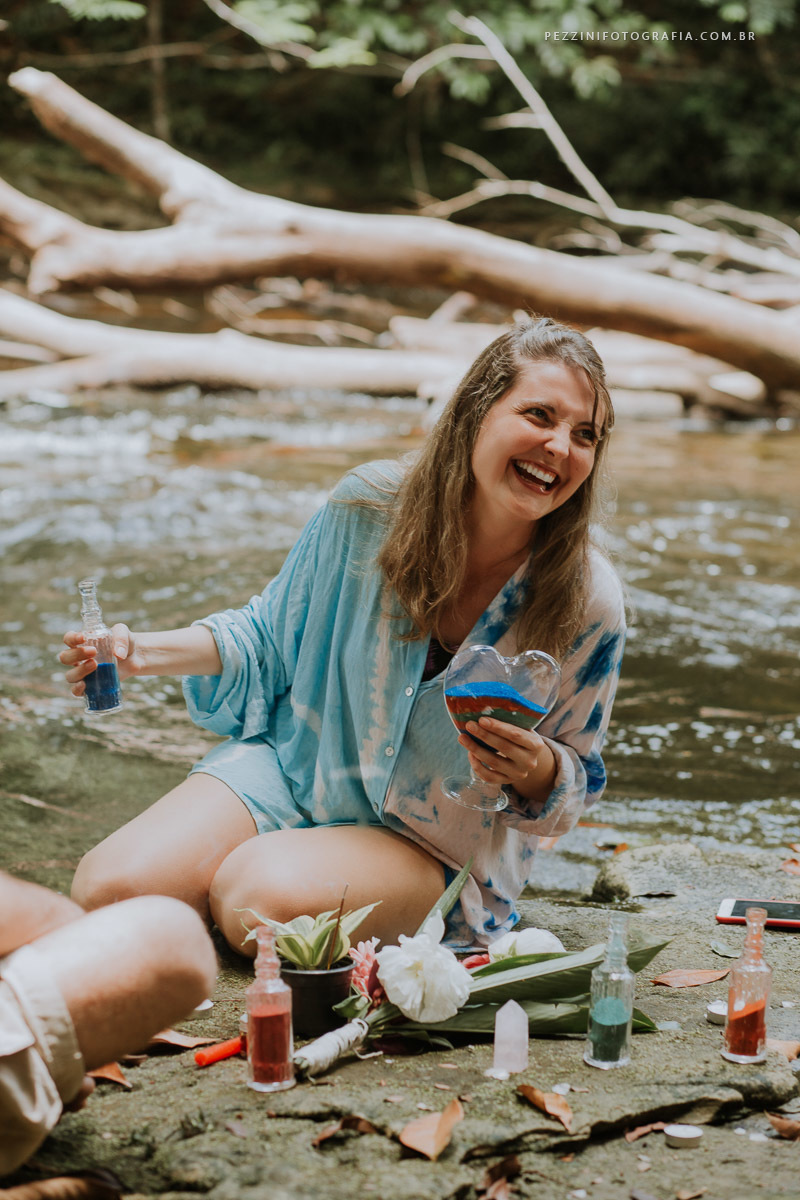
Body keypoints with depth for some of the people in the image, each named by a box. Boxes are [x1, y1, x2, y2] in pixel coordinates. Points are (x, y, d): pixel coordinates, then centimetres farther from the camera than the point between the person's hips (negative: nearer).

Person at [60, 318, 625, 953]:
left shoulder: (589, 601, -19)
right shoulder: (369, 506, -15)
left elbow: (575, 782, -4)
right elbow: (271, 637, 4)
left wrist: (536, 768, -28)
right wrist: (144, 653, -10)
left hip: (435, 846, -2)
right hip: (293, 771, 2)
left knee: (257, 898, -30)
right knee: (108, 889, -15)